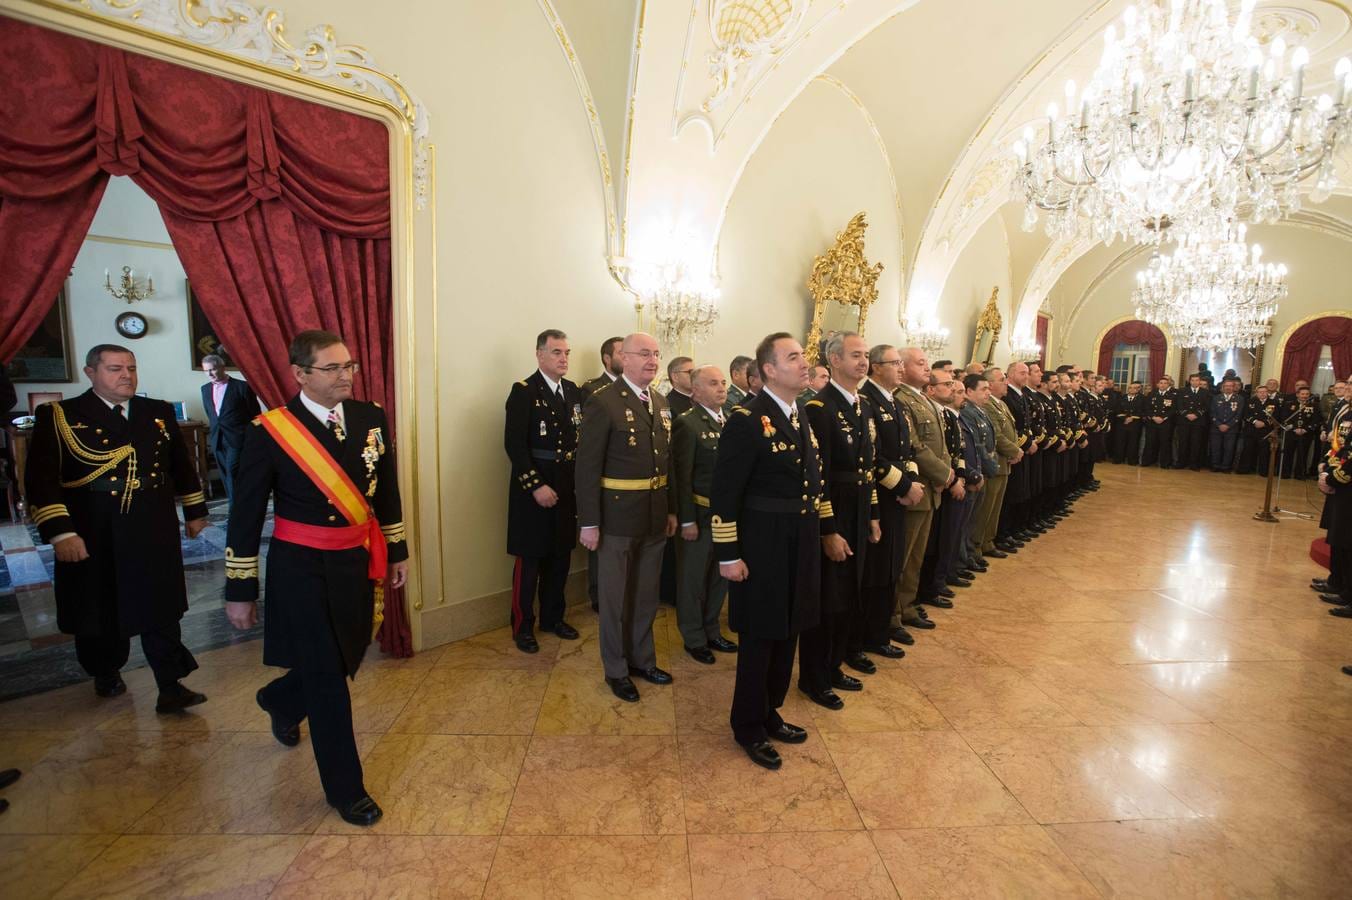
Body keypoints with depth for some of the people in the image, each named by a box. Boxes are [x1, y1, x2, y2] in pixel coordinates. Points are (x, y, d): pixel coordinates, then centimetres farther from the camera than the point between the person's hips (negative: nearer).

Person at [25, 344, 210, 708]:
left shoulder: (160, 412, 7)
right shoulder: (58, 416, -4)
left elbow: (182, 464, 14)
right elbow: (41, 478, -8)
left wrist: (195, 511, 15)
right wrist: (60, 532, -16)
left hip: (155, 535, 1)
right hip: (93, 539, -1)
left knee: (161, 613, 4)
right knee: (99, 611, 16)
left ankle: (170, 688, 11)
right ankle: (106, 674, 42)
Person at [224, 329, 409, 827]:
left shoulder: (371, 417, -1)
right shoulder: (269, 430, -13)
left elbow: (387, 491, 9)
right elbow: (245, 516, -6)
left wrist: (397, 551, 12)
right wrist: (240, 590, -3)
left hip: (359, 561, 5)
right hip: (301, 567, -5)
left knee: (344, 662, 20)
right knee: (327, 679, 3)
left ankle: (279, 700, 56)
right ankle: (346, 789, 23)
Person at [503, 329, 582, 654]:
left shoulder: (574, 391, 9)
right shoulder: (523, 391, -9)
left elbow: (581, 438, 11)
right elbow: (514, 444, -15)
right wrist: (536, 486, -19)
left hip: (568, 488, 6)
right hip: (534, 488, -6)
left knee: (560, 557, 15)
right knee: (530, 560, 6)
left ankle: (553, 617, 32)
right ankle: (523, 626, 22)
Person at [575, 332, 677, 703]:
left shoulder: (661, 402, 8)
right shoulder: (603, 402, -13)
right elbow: (587, 467, -15)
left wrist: (671, 509, 11)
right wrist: (588, 522, -16)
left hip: (655, 516, 6)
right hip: (618, 515, -6)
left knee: (647, 594, 20)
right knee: (615, 597, 11)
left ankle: (641, 659, 39)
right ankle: (616, 669, 30)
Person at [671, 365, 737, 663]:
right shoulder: (686, 423, -14)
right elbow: (682, 477, -16)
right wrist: (687, 520, -17)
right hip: (701, 515, -7)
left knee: (720, 577, 19)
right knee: (694, 579, 9)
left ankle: (712, 631, 38)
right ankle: (693, 639, 28)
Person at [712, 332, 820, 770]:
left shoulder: (801, 416, 9)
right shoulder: (747, 420, -17)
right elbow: (724, 493, -18)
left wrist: (819, 532, 13)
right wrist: (728, 555, -17)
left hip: (801, 545, 8)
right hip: (763, 547, -8)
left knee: (787, 634, 19)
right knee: (759, 638, 8)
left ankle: (770, 713, 39)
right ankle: (748, 727, 29)